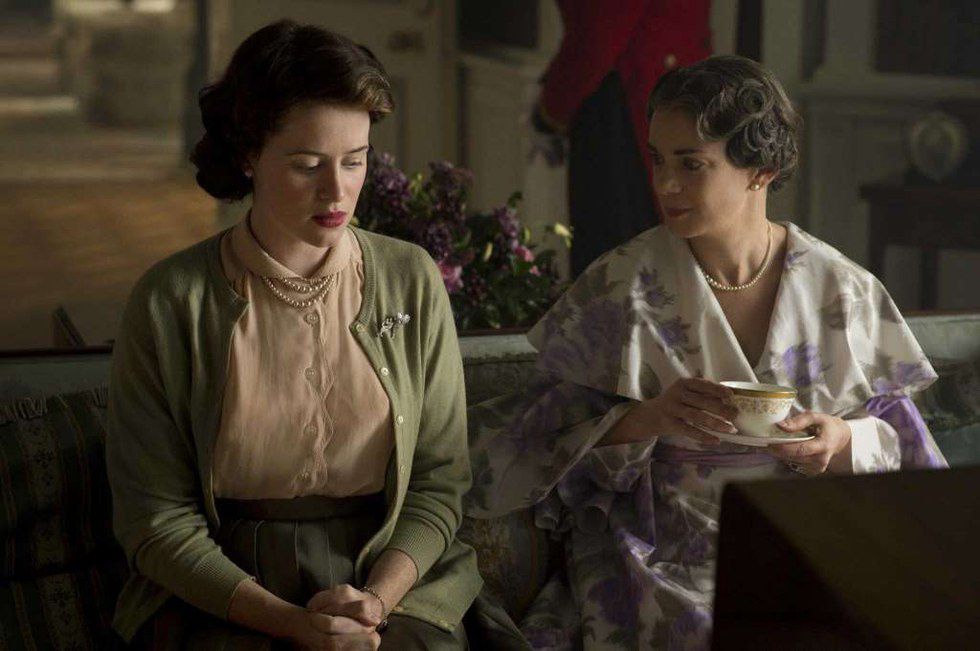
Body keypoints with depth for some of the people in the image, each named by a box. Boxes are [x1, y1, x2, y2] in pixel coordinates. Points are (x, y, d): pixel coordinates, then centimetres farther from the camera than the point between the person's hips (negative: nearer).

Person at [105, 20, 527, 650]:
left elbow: (439, 480, 5)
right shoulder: (171, 301, -4)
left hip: (393, 577, 1)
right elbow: (156, 516, -3)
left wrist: (377, 599, -13)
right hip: (224, 594, -1)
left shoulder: (412, 281, 3)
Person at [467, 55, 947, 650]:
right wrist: (643, 419, -20)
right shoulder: (621, 288, -3)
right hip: (662, 552, -2)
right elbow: (551, 436, -2)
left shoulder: (844, 293, 2)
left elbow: (899, 438, 9)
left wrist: (846, 442, -13)